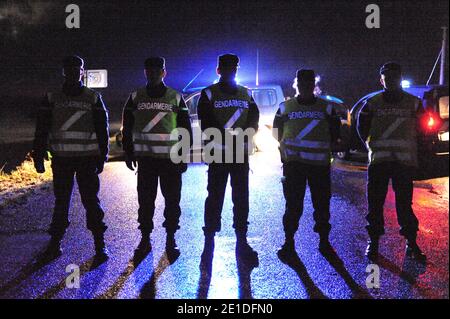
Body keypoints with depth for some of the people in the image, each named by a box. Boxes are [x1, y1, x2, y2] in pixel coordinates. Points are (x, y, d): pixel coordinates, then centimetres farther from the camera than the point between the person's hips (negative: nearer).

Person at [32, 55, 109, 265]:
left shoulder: (93, 99, 3)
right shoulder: (52, 98, 6)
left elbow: (102, 129, 3)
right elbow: (42, 129, 6)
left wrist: (102, 156, -3)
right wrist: (38, 155, 0)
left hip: (87, 159, -1)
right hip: (61, 159, 2)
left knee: (91, 201, -1)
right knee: (61, 202, 7)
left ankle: (100, 244, 6)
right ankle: (55, 243, 16)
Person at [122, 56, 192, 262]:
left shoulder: (176, 98, 3)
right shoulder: (136, 97, 6)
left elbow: (185, 129, 5)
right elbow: (127, 128, 10)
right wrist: (129, 152, 4)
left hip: (171, 158, -1)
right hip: (145, 158, 1)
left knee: (172, 200, 2)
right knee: (145, 200, 5)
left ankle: (170, 240, 13)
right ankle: (145, 239, 16)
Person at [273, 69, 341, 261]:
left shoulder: (326, 108, 8)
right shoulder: (285, 107, 8)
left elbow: (335, 131, 15)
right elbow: (277, 131, 15)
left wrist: (325, 147, 6)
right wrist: (286, 148, 6)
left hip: (320, 164, 1)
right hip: (293, 163, -1)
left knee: (322, 203, 5)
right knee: (293, 204, -1)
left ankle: (324, 241, 18)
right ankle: (289, 243, 7)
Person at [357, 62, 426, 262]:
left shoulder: (413, 103, 4)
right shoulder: (372, 103, 3)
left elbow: (421, 127, 15)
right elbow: (362, 126, 15)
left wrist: (410, 147, 10)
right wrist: (371, 144, 9)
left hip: (405, 161, 0)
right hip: (378, 161, 0)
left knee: (405, 203, 3)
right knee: (375, 203, 3)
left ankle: (411, 243, 12)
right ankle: (373, 242, 14)